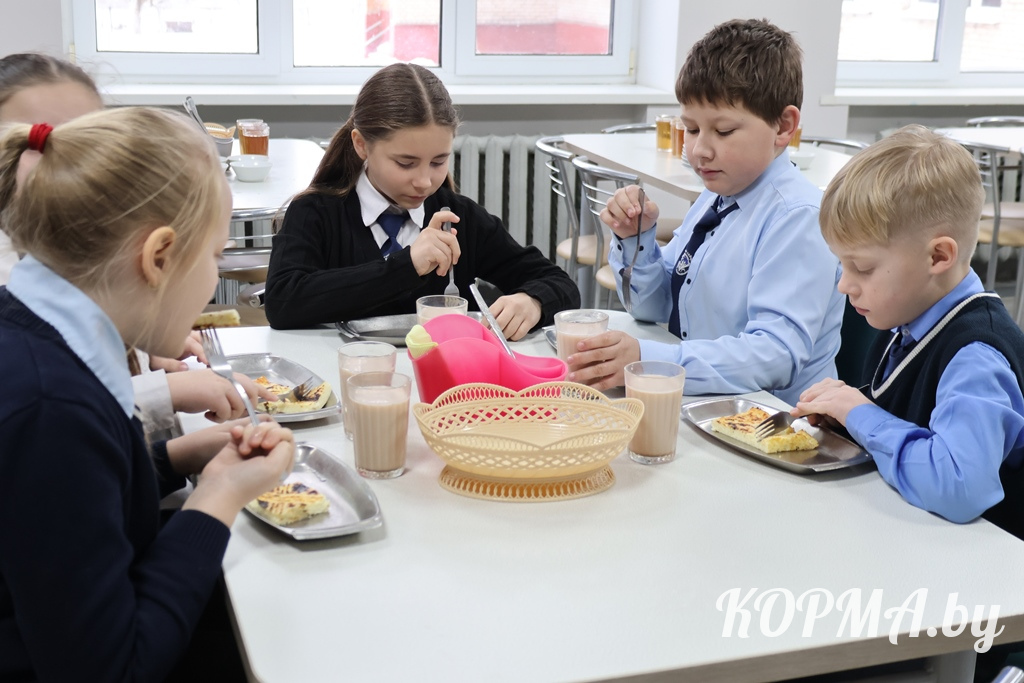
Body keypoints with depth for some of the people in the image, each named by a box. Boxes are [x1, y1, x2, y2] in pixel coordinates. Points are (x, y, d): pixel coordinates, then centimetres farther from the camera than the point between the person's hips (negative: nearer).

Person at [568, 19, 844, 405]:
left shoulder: (798, 216, -15)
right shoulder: (714, 198, 9)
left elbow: (775, 354, -24)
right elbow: (656, 309, 16)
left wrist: (646, 360, -32)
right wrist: (635, 239, -2)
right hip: (697, 406, 8)